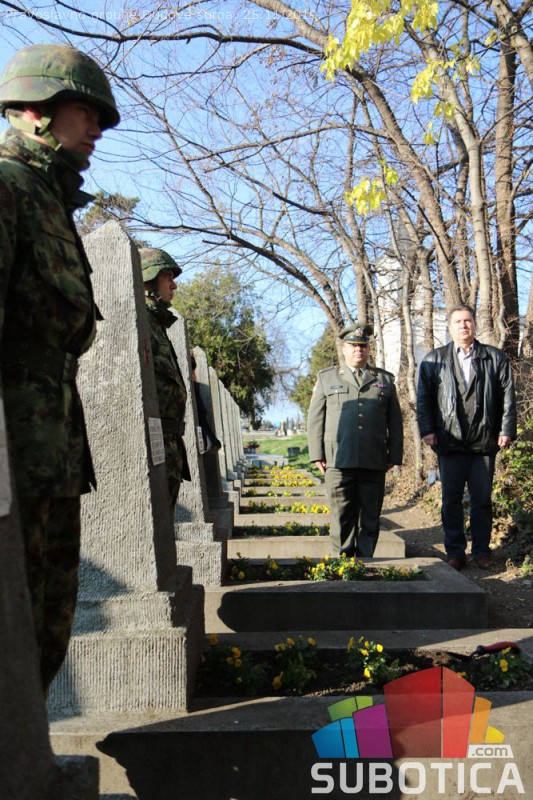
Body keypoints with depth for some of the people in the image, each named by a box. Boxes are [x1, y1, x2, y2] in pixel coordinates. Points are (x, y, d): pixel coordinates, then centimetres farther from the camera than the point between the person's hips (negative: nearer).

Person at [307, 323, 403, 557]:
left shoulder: (385, 379, 16)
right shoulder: (326, 378, 14)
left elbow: (395, 421, 15)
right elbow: (315, 418, 9)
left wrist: (394, 455, 7)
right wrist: (317, 455, 0)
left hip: (374, 462, 1)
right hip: (339, 460, -1)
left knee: (370, 518, 4)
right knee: (341, 517, -1)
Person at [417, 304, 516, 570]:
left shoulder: (496, 358, 8)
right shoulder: (434, 360, 8)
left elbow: (508, 397, 4)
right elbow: (424, 398, 5)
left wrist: (507, 430, -4)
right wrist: (427, 430, -4)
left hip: (484, 441, 0)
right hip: (450, 442, 0)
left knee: (482, 500, 7)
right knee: (451, 500, 5)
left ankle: (481, 551, 19)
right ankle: (455, 552, 15)